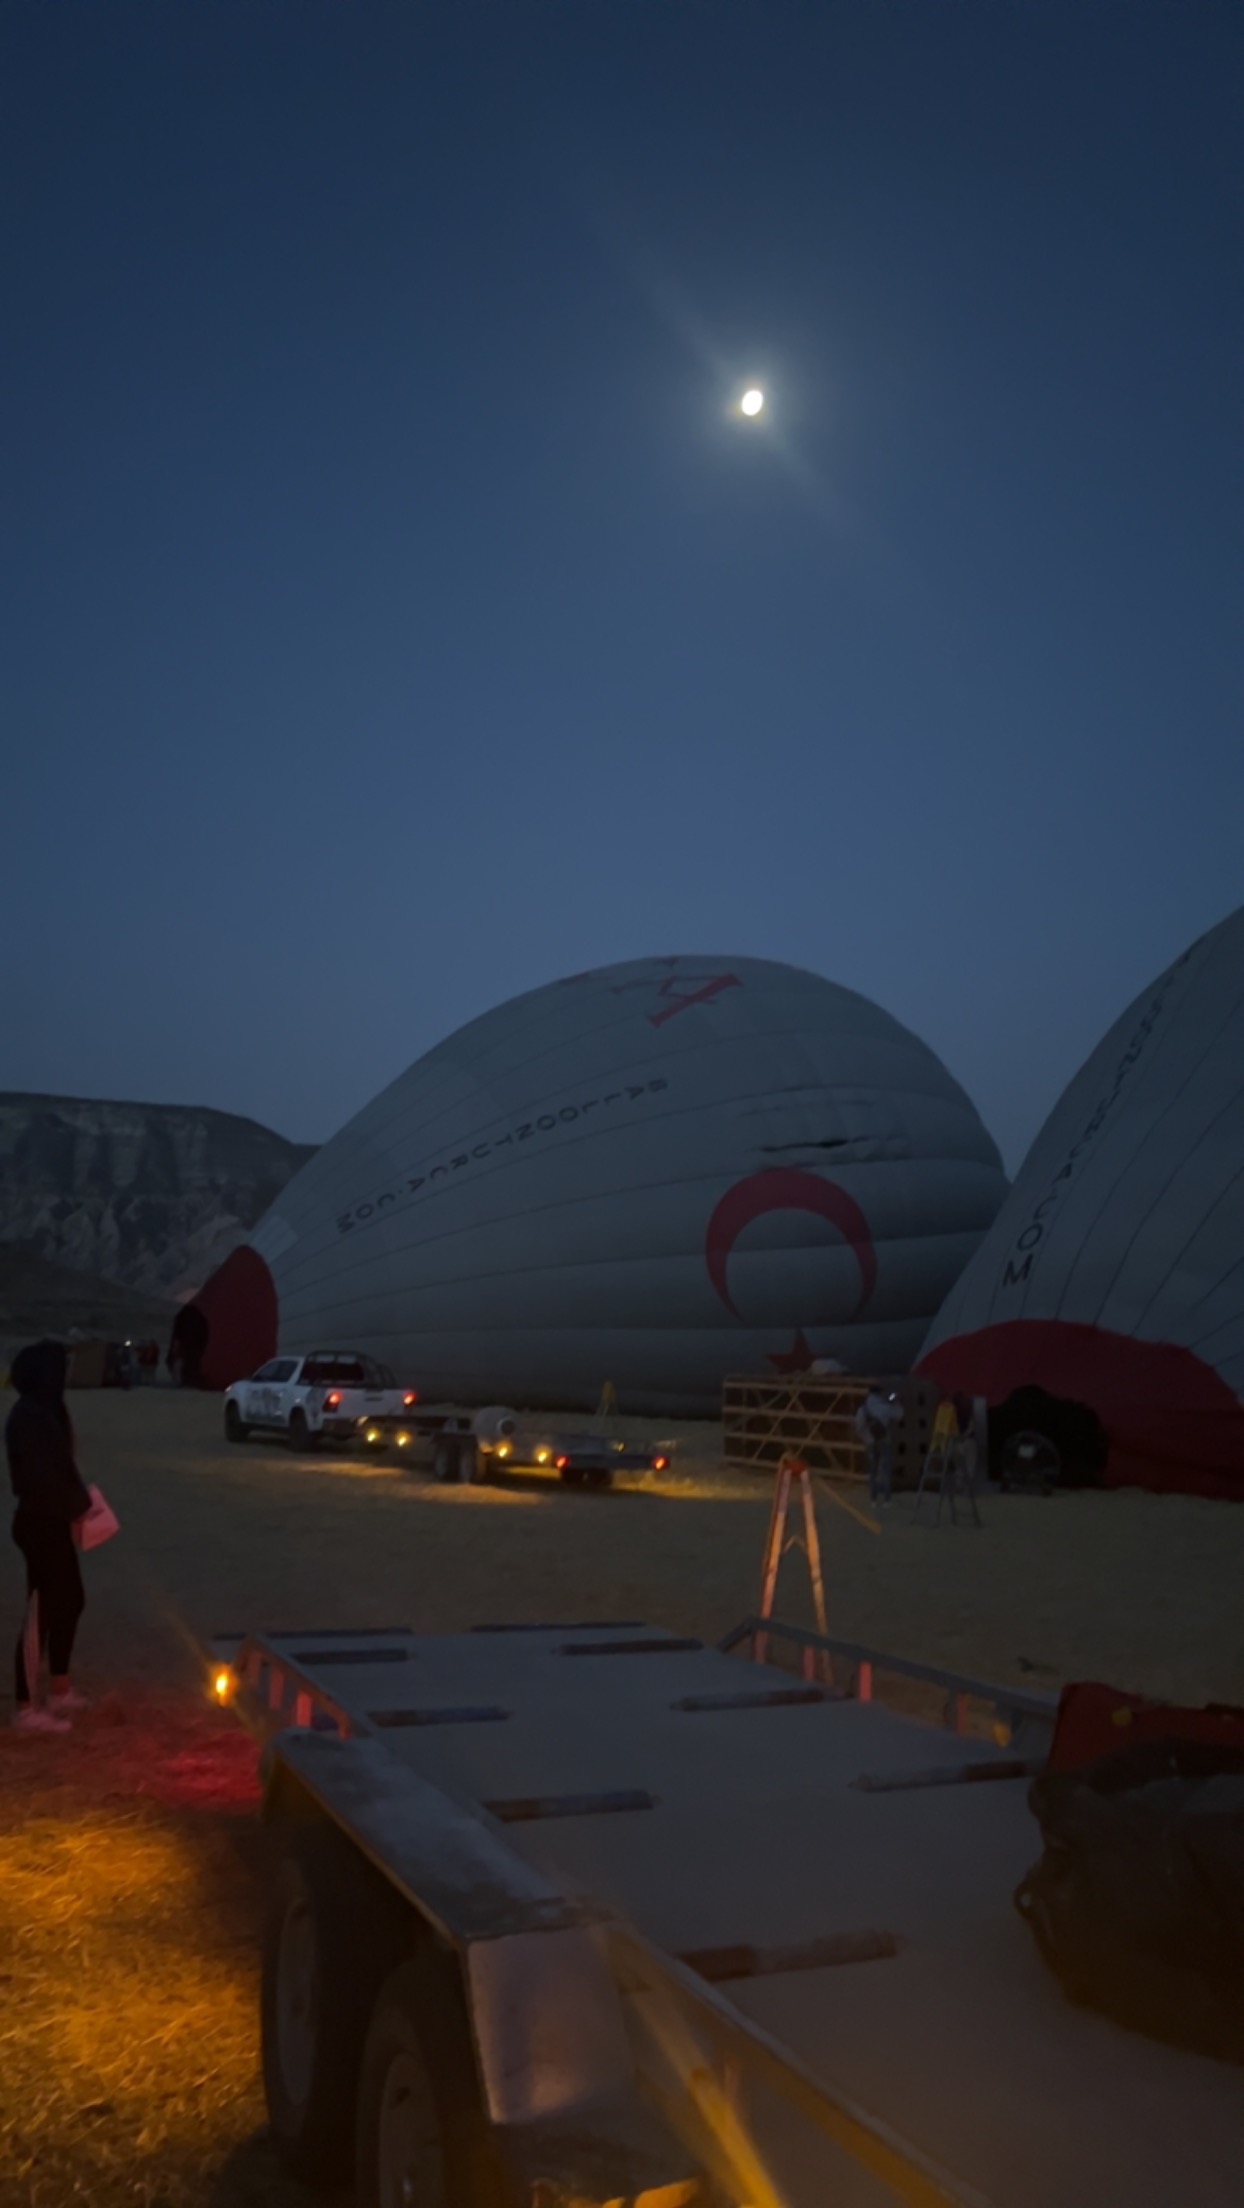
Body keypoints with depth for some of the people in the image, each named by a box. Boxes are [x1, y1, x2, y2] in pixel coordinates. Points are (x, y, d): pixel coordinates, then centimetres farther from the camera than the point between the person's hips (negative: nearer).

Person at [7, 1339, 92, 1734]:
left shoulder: (45, 1412, 9)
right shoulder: (28, 1417, -21)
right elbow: (39, 1476, -24)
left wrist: (78, 1503, 3)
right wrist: (78, 1505, -11)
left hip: (53, 1522, 10)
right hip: (40, 1524, -10)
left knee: (70, 1602, 18)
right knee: (41, 1611, -2)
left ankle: (61, 1691, 30)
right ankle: (26, 1708, 8)